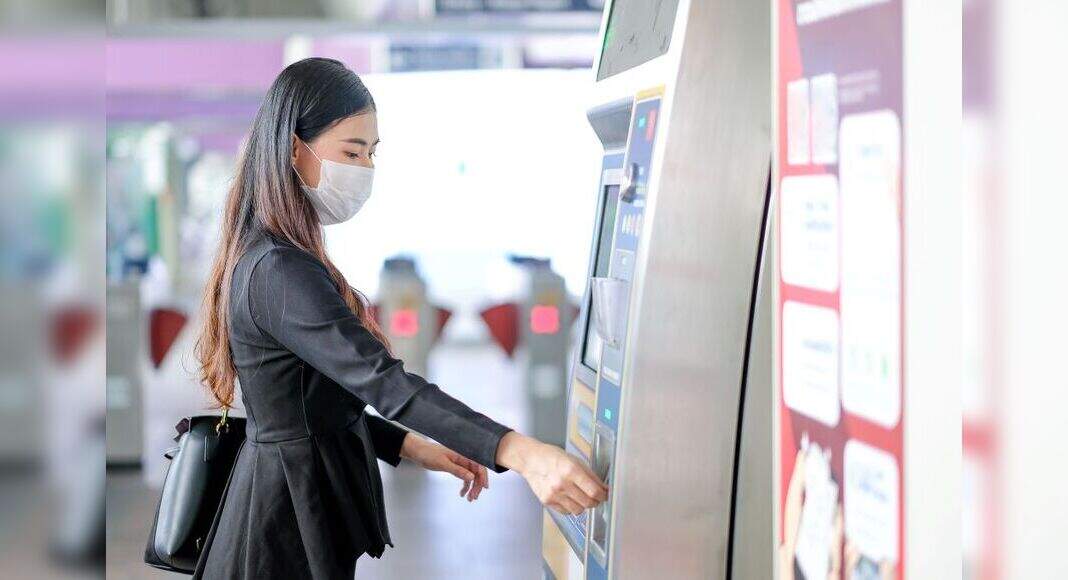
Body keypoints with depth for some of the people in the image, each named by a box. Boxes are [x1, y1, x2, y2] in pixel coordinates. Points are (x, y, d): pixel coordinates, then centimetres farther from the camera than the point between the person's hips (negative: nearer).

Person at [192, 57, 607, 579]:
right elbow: (382, 382, -33)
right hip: (292, 513, -10)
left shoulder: (264, 256, 10)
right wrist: (520, 453, -41)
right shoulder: (281, 273, -22)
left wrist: (413, 448, 8)